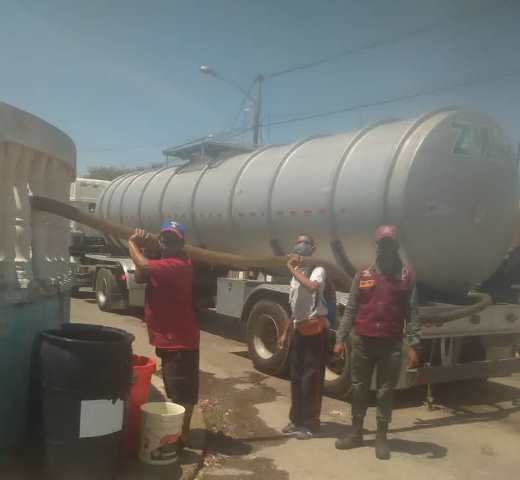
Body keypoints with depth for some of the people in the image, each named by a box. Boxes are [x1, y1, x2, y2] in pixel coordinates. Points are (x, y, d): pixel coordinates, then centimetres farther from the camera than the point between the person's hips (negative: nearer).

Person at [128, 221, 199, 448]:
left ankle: (182, 436, 9)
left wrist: (132, 244, -14)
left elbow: (144, 267, -32)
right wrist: (141, 247, -5)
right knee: (177, 391, 21)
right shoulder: (165, 264, 12)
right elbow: (139, 277, 7)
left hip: (180, 340, -11)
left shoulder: (178, 265, -21)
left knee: (183, 392, 0)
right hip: (169, 339, 11)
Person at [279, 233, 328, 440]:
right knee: (296, 376, 13)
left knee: (311, 377, -3)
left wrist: (292, 269, -20)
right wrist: (286, 332, 20)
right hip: (299, 329, 8)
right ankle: (297, 419, 24)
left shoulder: (318, 270, -6)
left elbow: (312, 286, -32)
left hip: (314, 327, -8)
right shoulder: (296, 274, 17)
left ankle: (310, 424, 5)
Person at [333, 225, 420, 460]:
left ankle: (381, 437, 20)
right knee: (359, 389, 11)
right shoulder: (363, 275, 5)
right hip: (361, 341, 2)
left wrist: (414, 346, -8)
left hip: (391, 344, -1)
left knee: (386, 392, 7)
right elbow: (350, 310, 6)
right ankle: (356, 432, 25)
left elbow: (411, 314, -2)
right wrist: (340, 339, 2)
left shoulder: (406, 276, 1)